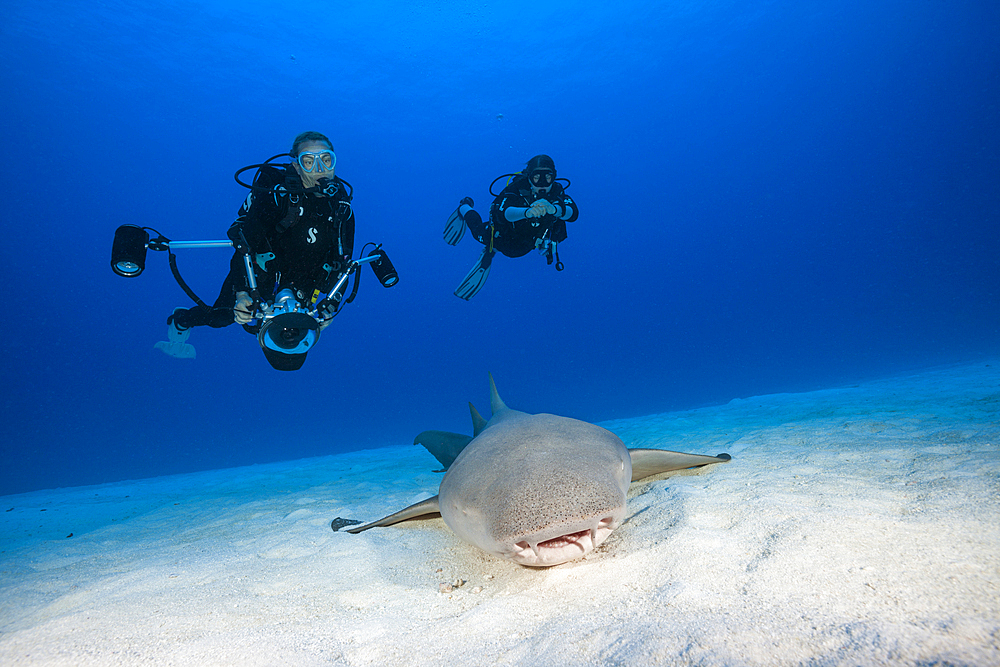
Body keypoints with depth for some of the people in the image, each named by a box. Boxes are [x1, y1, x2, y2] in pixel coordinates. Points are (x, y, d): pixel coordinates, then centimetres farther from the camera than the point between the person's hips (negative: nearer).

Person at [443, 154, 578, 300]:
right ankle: (465, 209, 43)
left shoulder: (557, 192, -27)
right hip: (503, 241, -3)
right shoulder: (515, 190, -36)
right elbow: (502, 214, -53)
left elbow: (573, 213, -43)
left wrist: (554, 209, -66)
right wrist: (527, 212, -73)